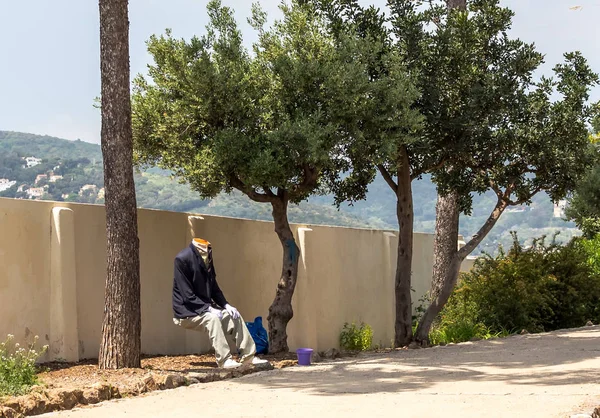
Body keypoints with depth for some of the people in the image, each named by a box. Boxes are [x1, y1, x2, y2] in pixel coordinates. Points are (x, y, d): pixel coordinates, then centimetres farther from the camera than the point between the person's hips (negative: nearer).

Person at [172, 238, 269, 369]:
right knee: (212, 318, -32)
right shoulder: (182, 259, -22)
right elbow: (187, 296, -24)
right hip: (187, 312, -8)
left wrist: (226, 305, -3)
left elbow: (214, 288, 11)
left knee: (235, 316, -4)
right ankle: (224, 360, -31)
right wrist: (209, 309, -28)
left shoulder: (207, 258, 2)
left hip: (205, 307, 8)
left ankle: (248, 356, 1)